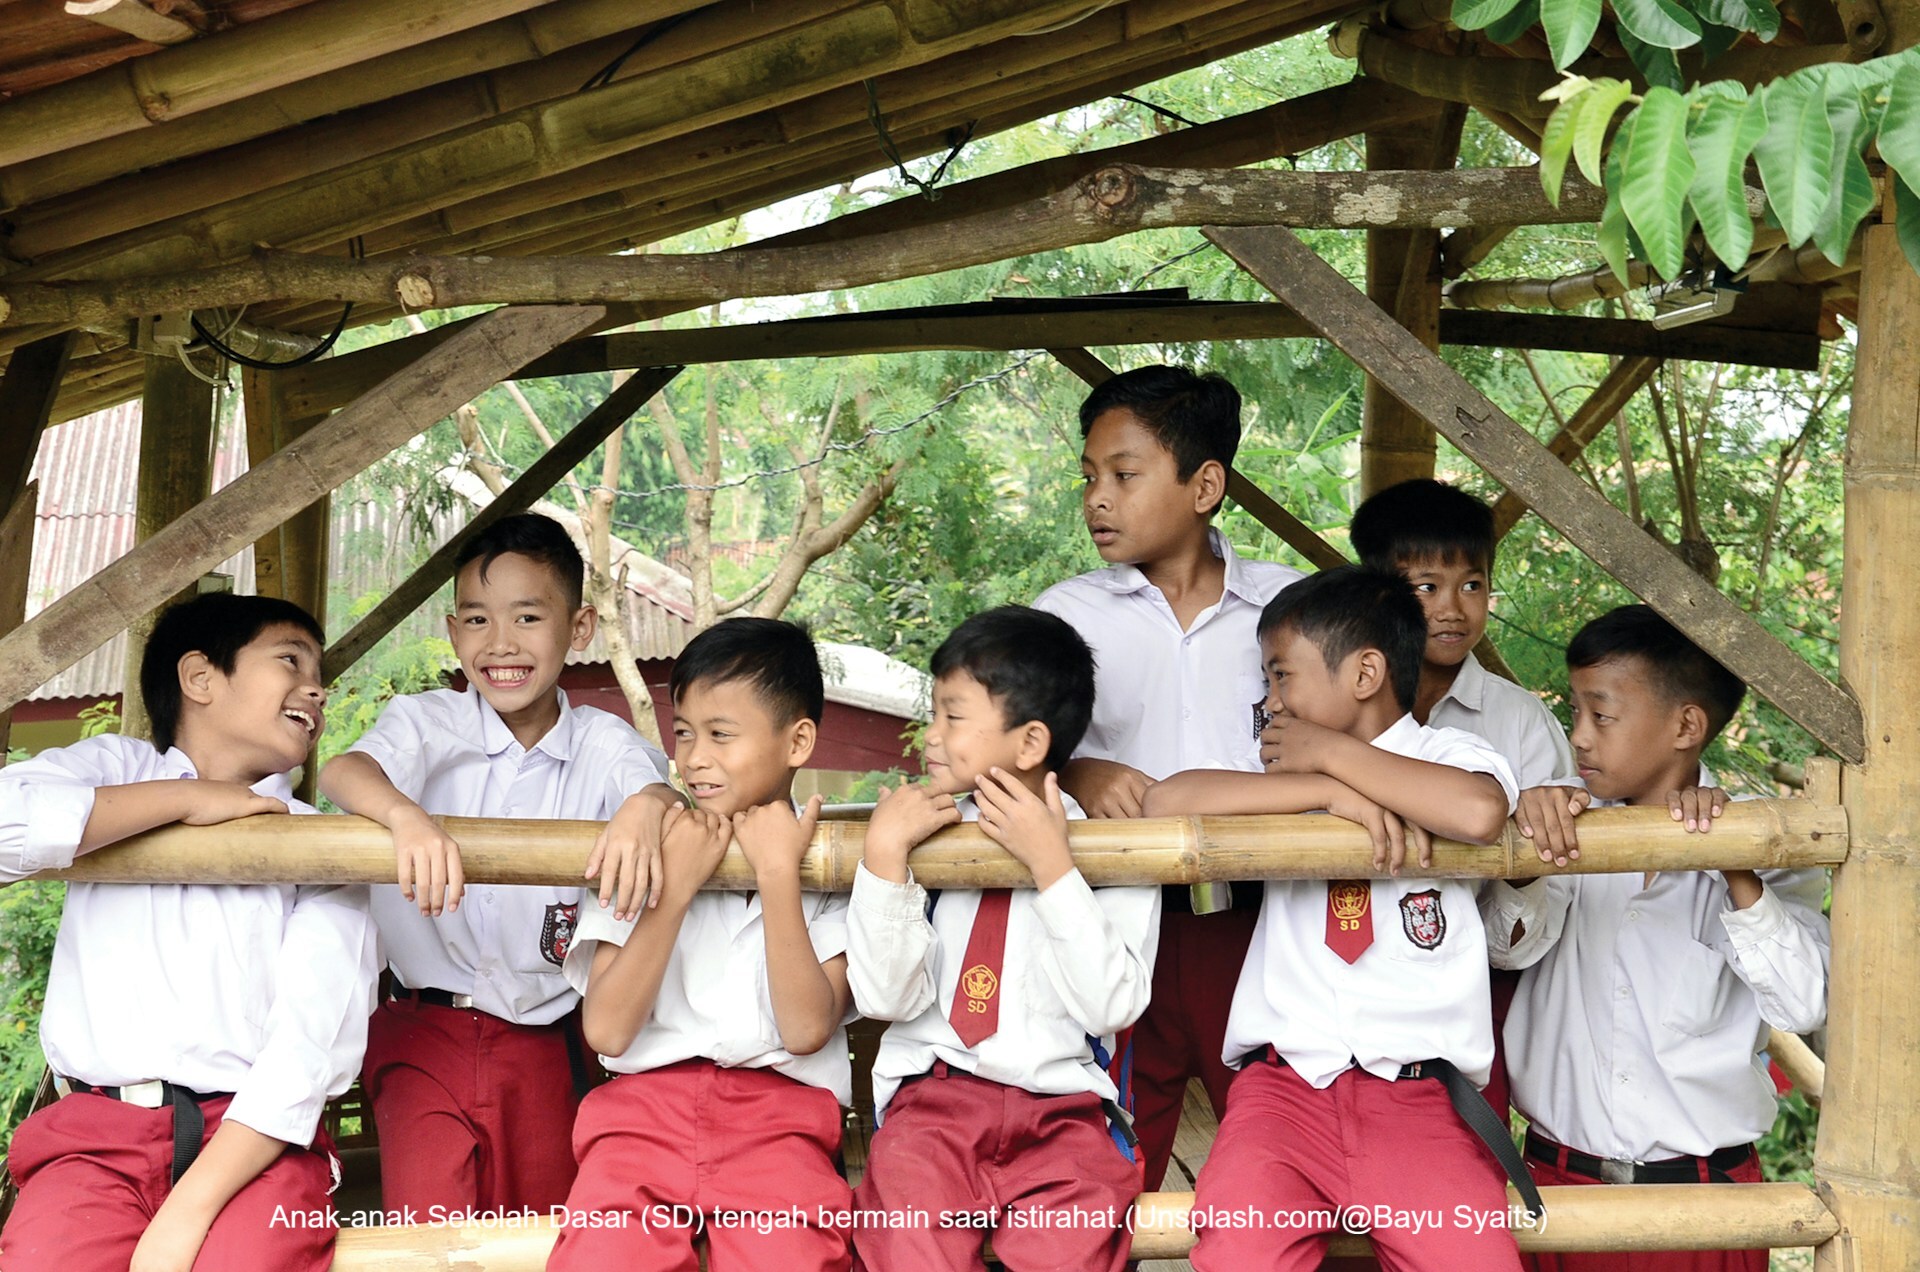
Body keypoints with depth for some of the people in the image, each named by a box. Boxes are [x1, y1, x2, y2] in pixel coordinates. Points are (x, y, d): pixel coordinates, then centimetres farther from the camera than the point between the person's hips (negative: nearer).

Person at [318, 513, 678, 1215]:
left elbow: (659, 786, -17)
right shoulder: (426, 722, -4)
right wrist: (405, 814, -44)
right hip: (424, 1032, -1)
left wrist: (648, 806, -42)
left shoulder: (602, 743, 0)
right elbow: (342, 770, -22)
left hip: (543, 1042, 2)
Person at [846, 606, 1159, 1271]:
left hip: (1062, 1101, -1)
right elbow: (885, 998, -1)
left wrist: (1051, 863, -11)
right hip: (935, 1094, 1)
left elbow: (1111, 1008, -8)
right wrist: (884, 852, -8)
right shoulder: (925, 829, 9)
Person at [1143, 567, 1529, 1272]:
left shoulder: (1448, 754, 10)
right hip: (1285, 1077, 2)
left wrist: (1332, 752, -5)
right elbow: (1165, 803, 0)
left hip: (1419, 1088, -1)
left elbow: (1479, 813, -15)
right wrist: (1331, 791, -5)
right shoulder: (1289, 770, 18)